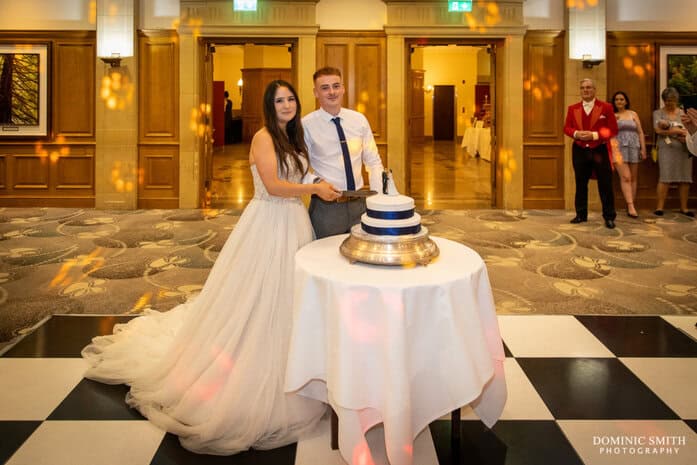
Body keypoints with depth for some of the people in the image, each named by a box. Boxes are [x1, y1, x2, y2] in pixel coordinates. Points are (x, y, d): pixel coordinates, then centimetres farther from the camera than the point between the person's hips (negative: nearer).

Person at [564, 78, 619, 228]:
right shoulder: (572, 108, 8)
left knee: (605, 184, 0)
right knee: (580, 184, 9)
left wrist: (595, 135, -16)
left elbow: (613, 129, -3)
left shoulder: (606, 107, 0)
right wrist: (576, 134, -13)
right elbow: (566, 127, 8)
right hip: (579, 151, 3)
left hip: (599, 150, -3)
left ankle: (609, 217, 7)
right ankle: (581, 214, 20)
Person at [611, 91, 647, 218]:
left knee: (633, 178, 3)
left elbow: (640, 132, 10)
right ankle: (631, 207, -19)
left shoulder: (633, 114, 12)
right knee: (625, 177, -14)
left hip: (633, 147, 3)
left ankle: (631, 206, 8)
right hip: (619, 148, -3)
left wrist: (643, 149, 4)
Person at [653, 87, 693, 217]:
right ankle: (659, 207, -10)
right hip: (667, 148, -4)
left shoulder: (681, 112, 16)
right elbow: (658, 130, -7)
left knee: (685, 179, 1)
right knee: (665, 178, -12)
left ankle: (684, 208, 8)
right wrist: (677, 131, -7)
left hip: (684, 149, 4)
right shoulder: (658, 113, 7)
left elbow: (686, 130, 7)